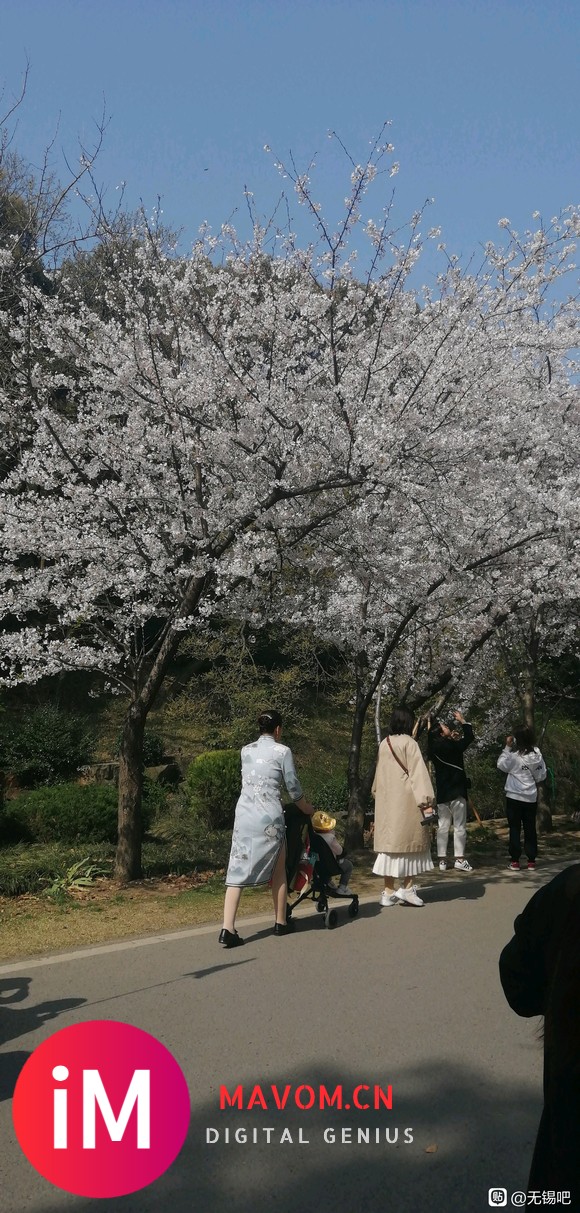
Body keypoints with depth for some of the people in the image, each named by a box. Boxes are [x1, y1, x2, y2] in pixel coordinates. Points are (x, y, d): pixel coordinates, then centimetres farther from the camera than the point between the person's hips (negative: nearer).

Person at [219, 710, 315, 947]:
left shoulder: (246, 751, 14)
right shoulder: (282, 751, -1)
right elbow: (294, 789, 4)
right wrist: (310, 810, 23)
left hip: (243, 814, 4)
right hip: (269, 817, -4)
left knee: (238, 871, 0)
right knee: (278, 871, 14)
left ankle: (228, 929, -10)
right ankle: (280, 923, 24)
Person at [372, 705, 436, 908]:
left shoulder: (384, 744, 9)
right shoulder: (409, 743, -9)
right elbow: (418, 772, -15)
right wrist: (426, 800, -17)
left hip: (386, 800, 6)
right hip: (406, 800, -6)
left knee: (389, 840, 7)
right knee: (410, 840, 3)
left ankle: (389, 891, 7)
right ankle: (407, 888, -3)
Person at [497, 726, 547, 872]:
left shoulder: (513, 754, -15)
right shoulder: (537, 754, -3)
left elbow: (501, 765, 1)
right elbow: (542, 775, 2)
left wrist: (507, 747, -1)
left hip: (514, 797, -3)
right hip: (531, 797, 3)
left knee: (515, 829, 4)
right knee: (530, 829, 10)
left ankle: (515, 861, 4)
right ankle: (531, 861, 13)